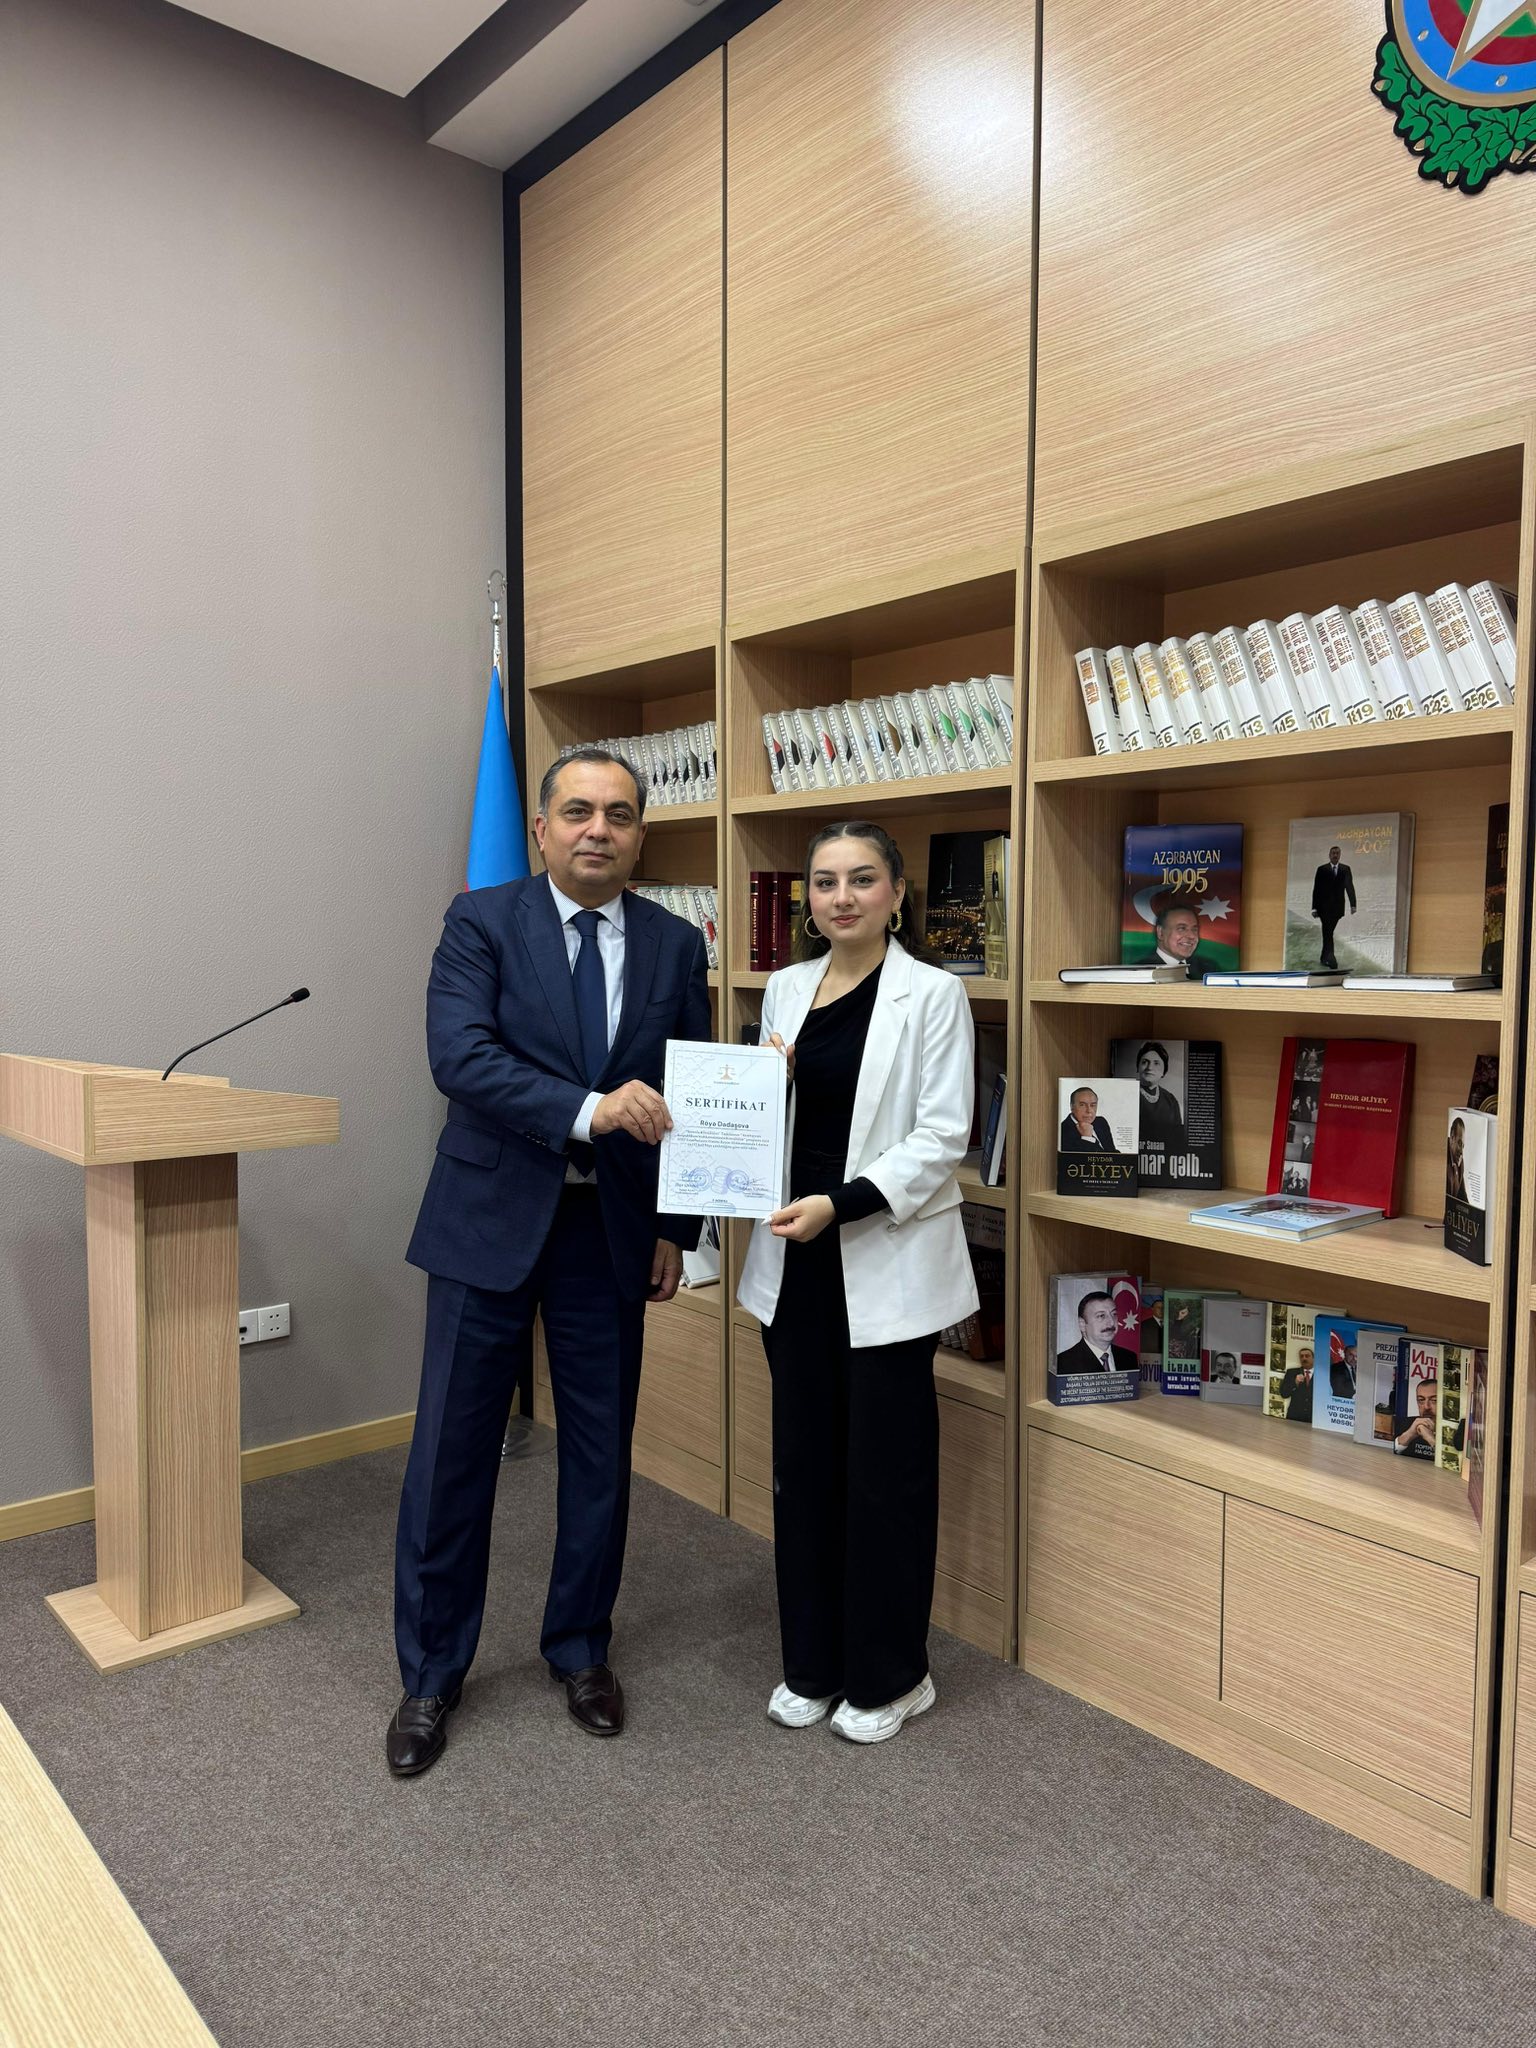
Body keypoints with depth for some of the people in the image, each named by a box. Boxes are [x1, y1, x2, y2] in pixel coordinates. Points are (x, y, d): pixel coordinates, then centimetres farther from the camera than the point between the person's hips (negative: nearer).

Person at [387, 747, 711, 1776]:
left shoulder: (675, 945, 4)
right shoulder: (481, 921, -4)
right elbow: (460, 1055, -18)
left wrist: (679, 1227, 5)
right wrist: (587, 1110, -29)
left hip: (613, 1229, 3)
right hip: (491, 1219, -2)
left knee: (602, 1451, 12)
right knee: (453, 1450, 6)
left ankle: (581, 1648, 34)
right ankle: (431, 1674, 26)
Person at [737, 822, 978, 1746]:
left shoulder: (932, 994, -8)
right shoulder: (786, 988, 8)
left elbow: (942, 1137, -12)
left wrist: (841, 1204, -22)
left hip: (885, 1265, -5)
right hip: (796, 1262, 5)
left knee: (885, 1472, 6)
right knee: (805, 1462, 14)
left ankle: (890, 1674, 26)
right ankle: (813, 1662, 31)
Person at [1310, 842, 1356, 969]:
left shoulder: (1345, 869, 6)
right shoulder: (1322, 869, 1)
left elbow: (1350, 887, 1)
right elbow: (1316, 889, 0)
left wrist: (1352, 905, -10)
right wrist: (1314, 908, -5)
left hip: (1337, 907, 2)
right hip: (1324, 907, -2)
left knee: (1328, 933, 8)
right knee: (1328, 932, -11)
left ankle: (1324, 959, 18)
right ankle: (1330, 958, -16)